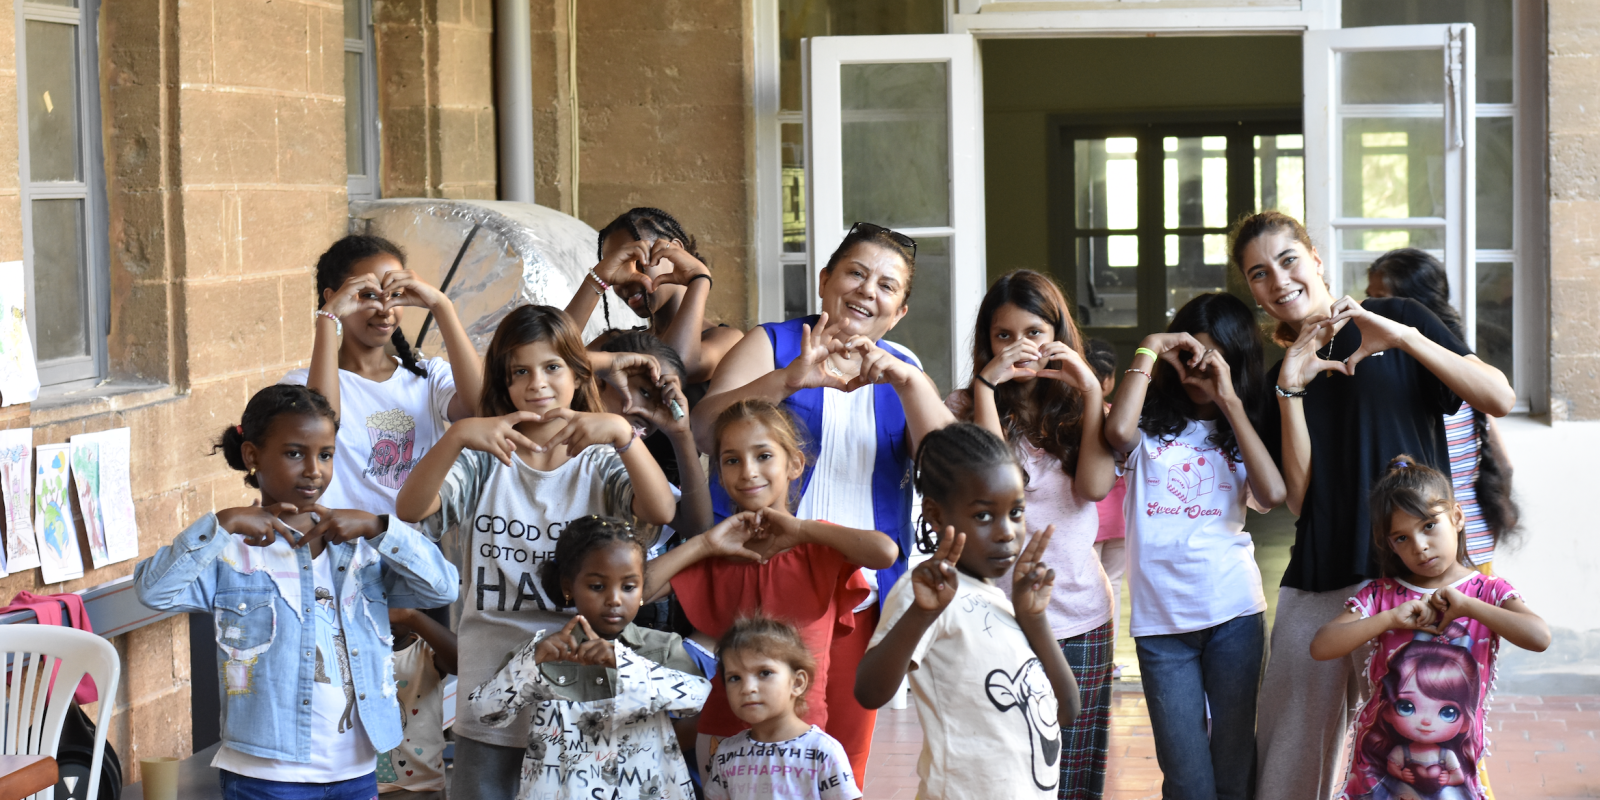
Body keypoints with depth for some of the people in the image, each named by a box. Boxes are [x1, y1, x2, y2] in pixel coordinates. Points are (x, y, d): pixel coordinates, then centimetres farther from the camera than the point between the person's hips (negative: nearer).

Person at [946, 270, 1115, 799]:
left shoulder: (1079, 407, 13)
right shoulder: (966, 406, 6)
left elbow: (1096, 486, -4)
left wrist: (1091, 391, -8)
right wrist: (988, 382, -13)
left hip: (1081, 621, 2)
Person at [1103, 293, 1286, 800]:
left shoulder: (1242, 432, 11)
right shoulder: (1152, 424, 6)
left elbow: (1272, 494, -9)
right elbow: (1118, 431, -20)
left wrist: (1230, 401, -7)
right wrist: (1148, 352, -9)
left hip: (1234, 614, 1)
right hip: (1161, 622, -1)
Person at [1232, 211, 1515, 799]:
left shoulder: (1395, 318, 3)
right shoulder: (1275, 378, 15)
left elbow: (1499, 398, -8)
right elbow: (1296, 497, 2)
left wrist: (1403, 338, -17)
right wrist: (1291, 390, -7)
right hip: (1314, 590, 4)